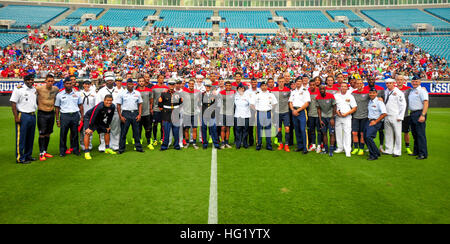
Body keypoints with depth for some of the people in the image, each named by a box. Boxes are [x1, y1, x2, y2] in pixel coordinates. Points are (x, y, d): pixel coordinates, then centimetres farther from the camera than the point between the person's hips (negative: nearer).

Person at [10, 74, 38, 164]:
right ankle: (20, 158, 2)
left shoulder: (35, 90, 13)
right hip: (22, 115, -6)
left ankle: (28, 155, 23)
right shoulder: (19, 89, -5)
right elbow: (13, 103, -9)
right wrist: (16, 117, -15)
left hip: (33, 115, 6)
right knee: (21, 138, -4)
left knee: (30, 137, 12)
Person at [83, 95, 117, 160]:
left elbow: (110, 117, 1)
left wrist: (107, 126, 6)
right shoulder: (99, 106, -35)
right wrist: (90, 128, -30)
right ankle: (86, 152, -18)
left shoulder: (112, 107, -15)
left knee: (107, 131, 10)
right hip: (89, 118, -7)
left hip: (100, 120, 7)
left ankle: (107, 148, 25)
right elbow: (93, 117, -32)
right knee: (88, 133, -22)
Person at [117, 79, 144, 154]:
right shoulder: (122, 93, 3)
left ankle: (138, 147, 15)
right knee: (123, 132, 0)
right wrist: (120, 116, -4)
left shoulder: (137, 93, 9)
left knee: (136, 131, 6)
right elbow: (118, 105, 3)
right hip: (125, 113, -2)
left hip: (135, 113, 2)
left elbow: (140, 104, 11)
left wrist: (139, 114, 0)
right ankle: (121, 149, 9)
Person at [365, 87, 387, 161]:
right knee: (365, 137, 5)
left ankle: (374, 155, -8)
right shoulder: (369, 101, 12)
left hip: (376, 122, -8)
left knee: (368, 136, -20)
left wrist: (375, 121, -14)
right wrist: (369, 120, 13)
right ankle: (372, 152, 21)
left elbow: (384, 113, -16)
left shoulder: (379, 102, -10)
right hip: (369, 121, 8)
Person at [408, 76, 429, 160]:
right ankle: (416, 151, 21)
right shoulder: (411, 91, 19)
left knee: (420, 134, -9)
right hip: (412, 114, 8)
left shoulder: (422, 90, -7)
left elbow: (426, 103, -16)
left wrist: (423, 115, -24)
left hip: (419, 114, -8)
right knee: (414, 133, 12)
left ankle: (423, 154, -7)